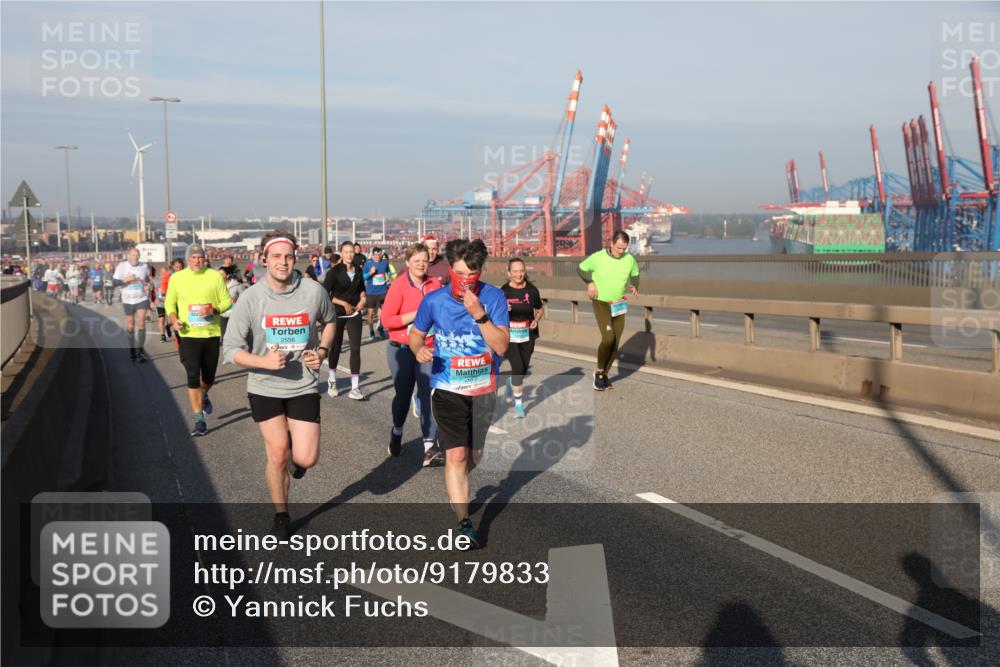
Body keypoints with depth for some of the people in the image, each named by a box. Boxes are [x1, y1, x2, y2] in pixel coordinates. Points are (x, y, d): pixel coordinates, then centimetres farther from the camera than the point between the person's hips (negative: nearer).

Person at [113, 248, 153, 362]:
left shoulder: (144, 266, -3)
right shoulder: (122, 266, -7)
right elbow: (114, 282, -7)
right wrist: (125, 280, -23)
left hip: (142, 299, -1)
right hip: (128, 300, 1)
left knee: (141, 323, -14)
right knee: (130, 326, 10)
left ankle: (140, 351, -11)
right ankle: (132, 348, 29)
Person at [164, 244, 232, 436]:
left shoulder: (215, 276, 0)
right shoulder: (176, 278, 2)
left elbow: (227, 301, 3)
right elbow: (170, 303, 11)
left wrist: (214, 310, -17)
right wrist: (174, 319, -8)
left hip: (212, 334, 1)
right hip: (188, 335, -1)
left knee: (209, 377, 13)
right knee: (193, 377, -10)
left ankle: (203, 396, 49)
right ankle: (199, 421, -3)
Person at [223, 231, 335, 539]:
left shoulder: (313, 291, -9)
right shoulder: (250, 298, -12)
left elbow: (329, 321, 14)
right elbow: (231, 349, -9)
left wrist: (322, 350, -3)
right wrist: (263, 361, -26)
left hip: (303, 387, 1)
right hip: (265, 387, 0)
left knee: (306, 458, -6)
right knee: (277, 455, 4)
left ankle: (296, 453, 33)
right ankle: (281, 516, 27)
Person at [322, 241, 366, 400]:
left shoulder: (358, 271, 4)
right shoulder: (334, 272, -9)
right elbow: (325, 293, -11)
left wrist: (362, 299, 1)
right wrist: (343, 303, -16)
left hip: (354, 313, 3)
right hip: (337, 314, -2)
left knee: (356, 348, -7)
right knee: (336, 346, 12)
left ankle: (355, 388, -7)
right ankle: (332, 381, 35)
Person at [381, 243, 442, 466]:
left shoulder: (435, 284, 3)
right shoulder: (399, 285, -9)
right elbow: (386, 319, -13)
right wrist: (415, 315, -21)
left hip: (428, 349, 2)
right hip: (401, 349, -2)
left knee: (429, 395, -9)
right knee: (403, 394, 13)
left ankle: (430, 447, -11)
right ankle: (397, 433, 40)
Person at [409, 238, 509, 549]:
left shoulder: (493, 297, -12)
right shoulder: (433, 301, -9)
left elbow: (501, 346, -19)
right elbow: (416, 333, 8)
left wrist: (479, 314, -31)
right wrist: (419, 350, -15)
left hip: (483, 390, 2)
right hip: (448, 389, -1)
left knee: (473, 456, 17)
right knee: (456, 455, -15)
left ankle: (457, 489, 49)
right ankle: (464, 523, -7)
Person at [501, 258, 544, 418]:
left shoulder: (532, 290, -2)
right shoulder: (503, 291, -7)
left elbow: (539, 310, 12)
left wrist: (536, 320, -7)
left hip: (528, 334, 3)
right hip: (509, 334, -3)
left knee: (524, 368, 11)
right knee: (518, 367, -12)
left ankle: (511, 382, 47)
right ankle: (519, 403, 4)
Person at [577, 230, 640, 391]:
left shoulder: (630, 259, -9)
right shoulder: (598, 257, -16)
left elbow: (635, 274, 11)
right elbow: (580, 268, 0)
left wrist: (634, 287, -9)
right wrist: (590, 282, -15)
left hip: (619, 305, 4)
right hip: (601, 304, -4)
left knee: (615, 343, 3)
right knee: (608, 338, -20)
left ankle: (604, 375, 21)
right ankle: (599, 372, 1)